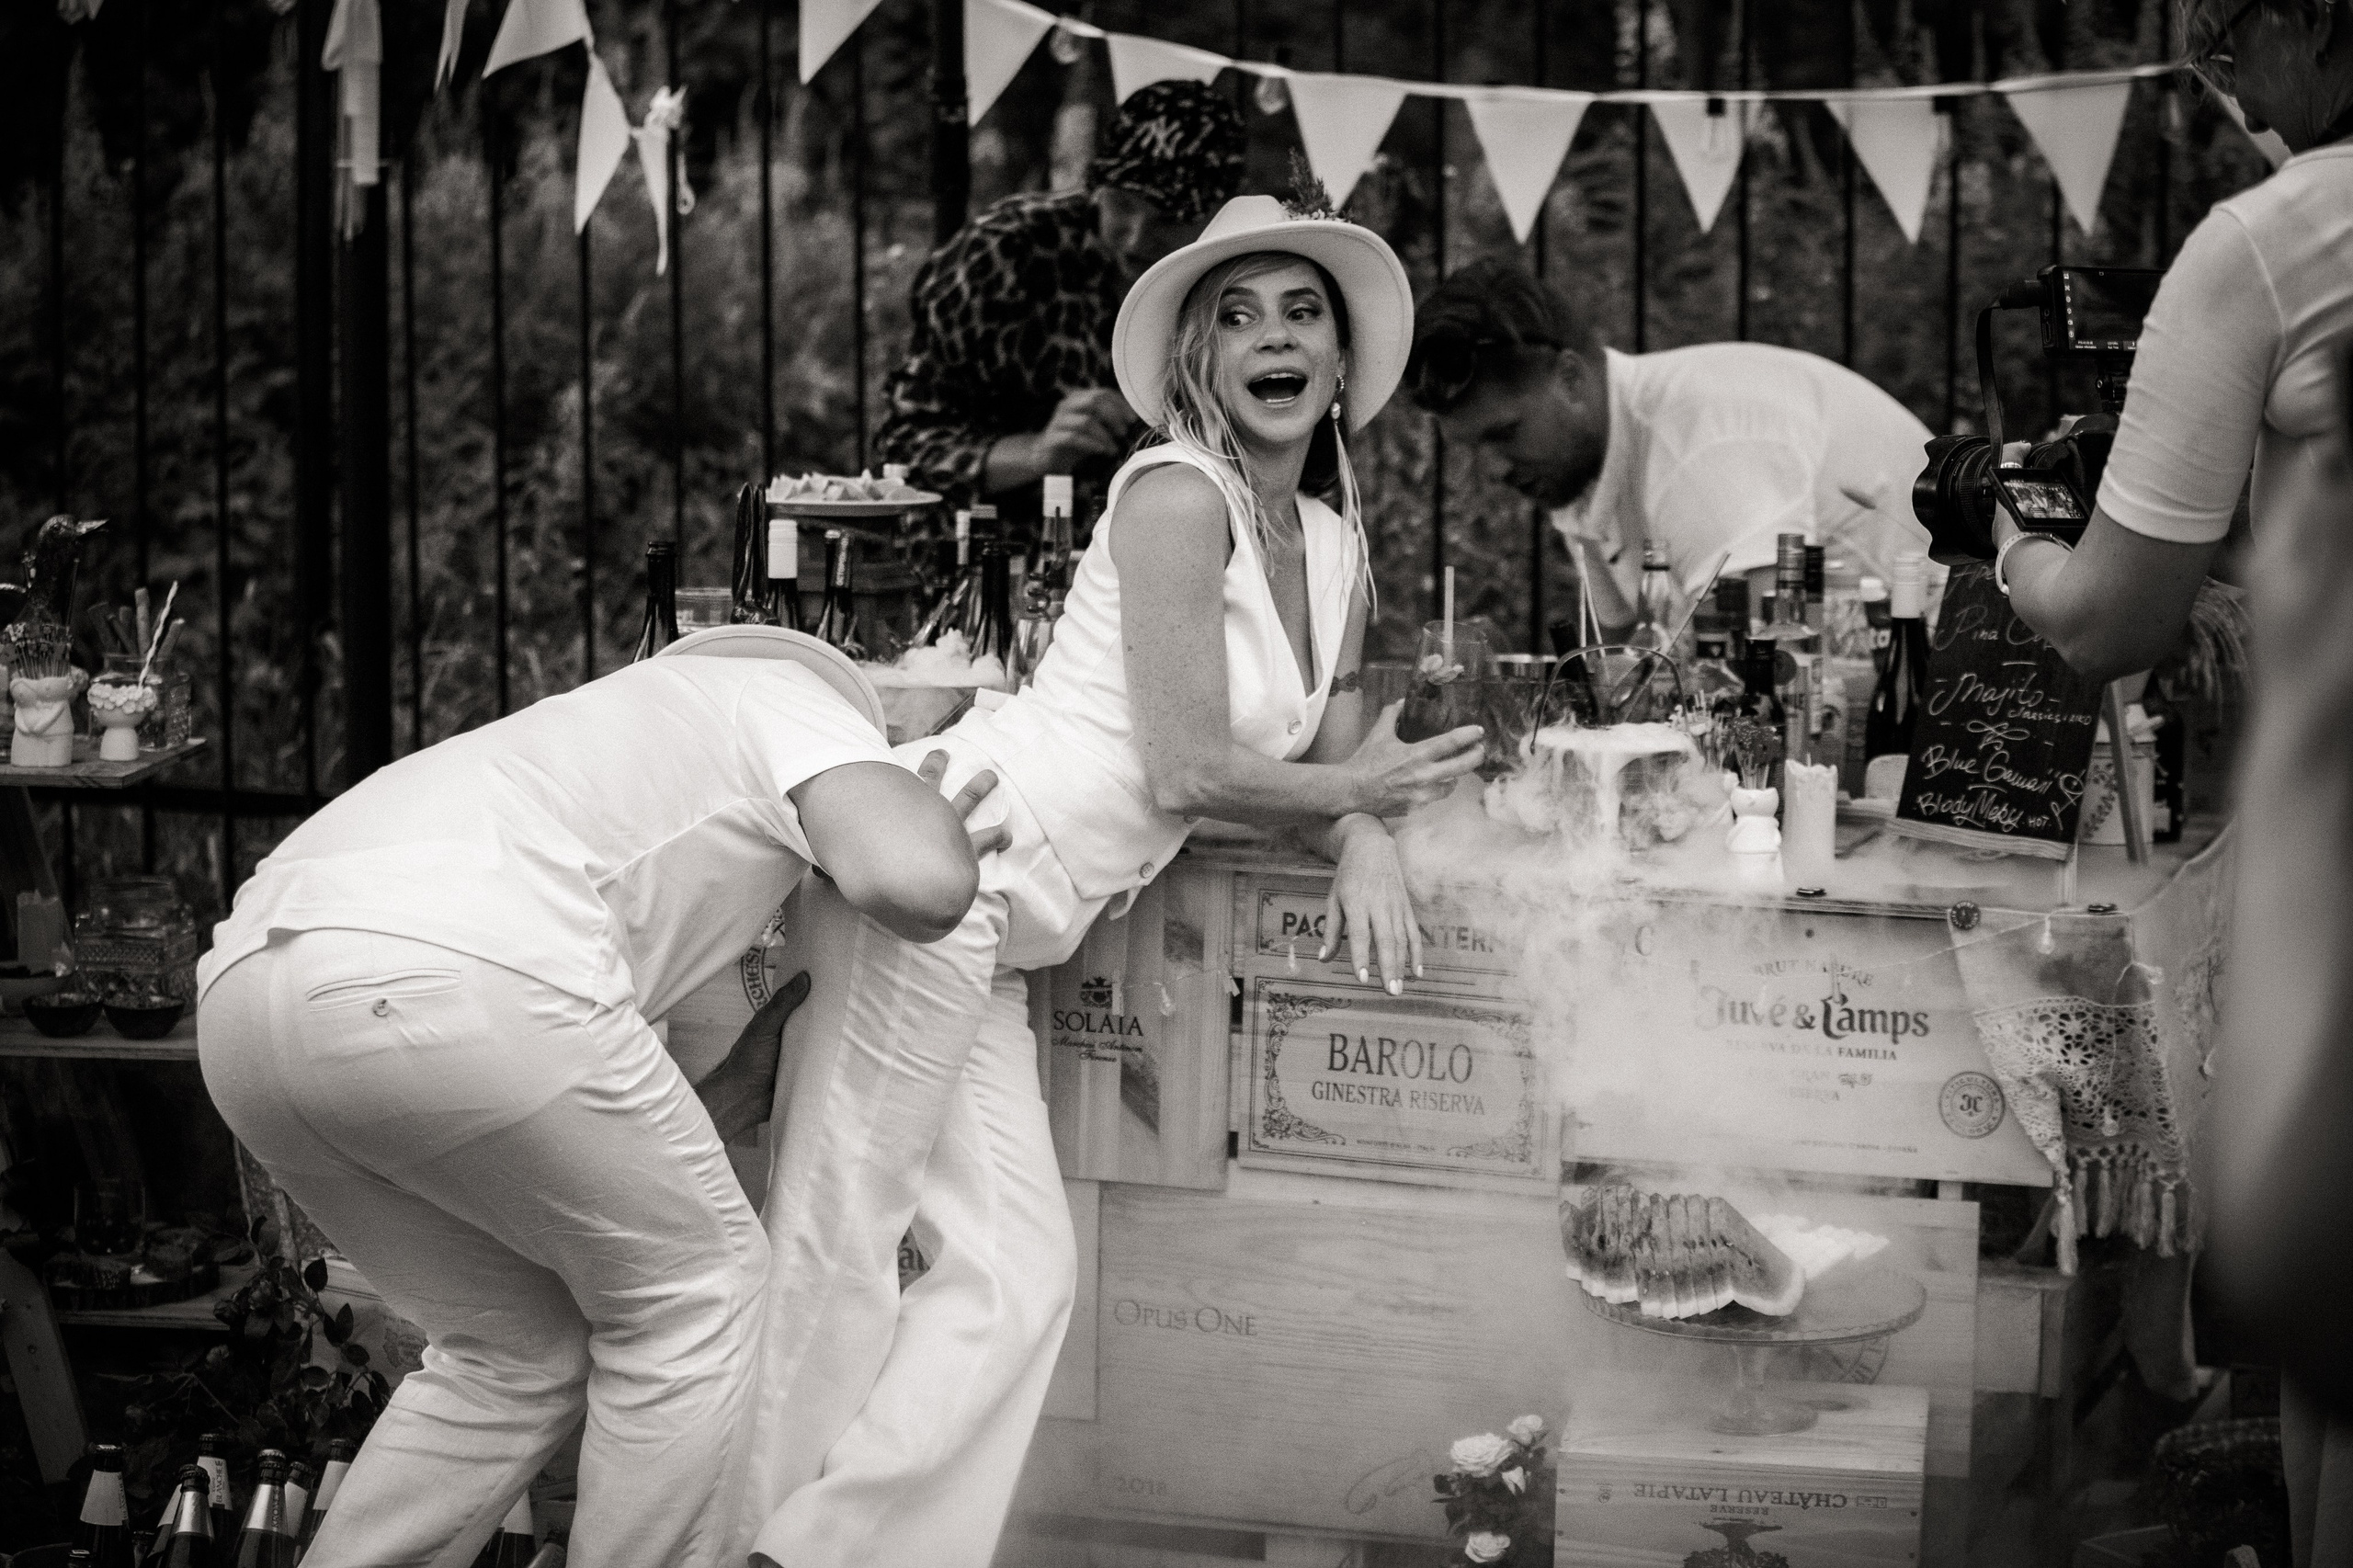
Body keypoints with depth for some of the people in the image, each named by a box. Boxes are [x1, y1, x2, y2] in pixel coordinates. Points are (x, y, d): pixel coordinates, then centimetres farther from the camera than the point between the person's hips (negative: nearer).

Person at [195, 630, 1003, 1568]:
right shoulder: (793, 695, 21)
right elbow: (913, 882, -3)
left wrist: (743, 1087, 29)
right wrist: (936, 819, 20)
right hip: (444, 975, -8)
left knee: (517, 1352, 25)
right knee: (697, 1298, 14)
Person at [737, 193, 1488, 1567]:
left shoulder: (1336, 545, 15)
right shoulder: (1177, 494, -12)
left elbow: (1328, 765, 18)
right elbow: (1189, 772, -15)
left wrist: (1366, 847, -5)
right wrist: (1368, 791, 0)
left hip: (1001, 934, 9)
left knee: (1014, 1275, 7)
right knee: (842, 1247, -10)